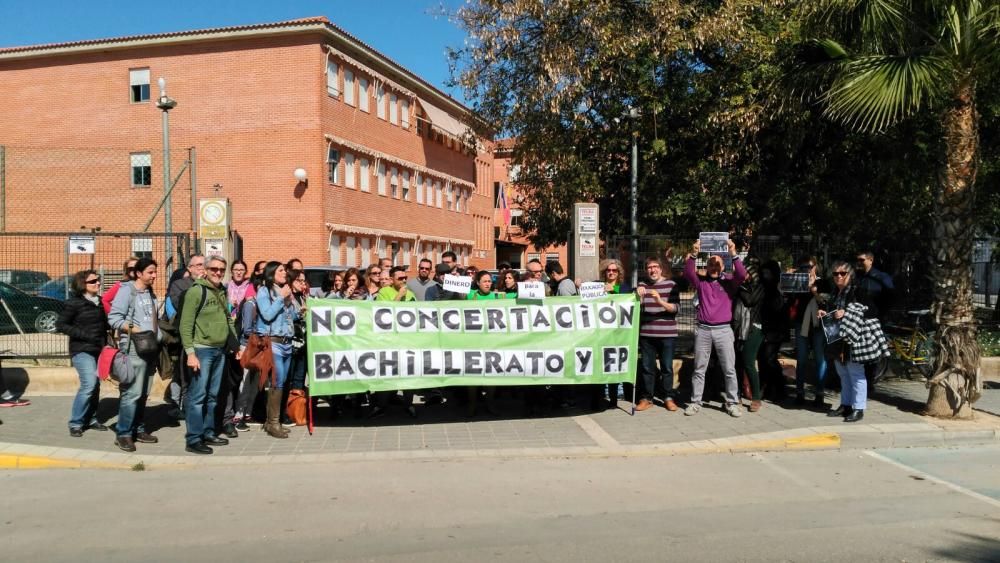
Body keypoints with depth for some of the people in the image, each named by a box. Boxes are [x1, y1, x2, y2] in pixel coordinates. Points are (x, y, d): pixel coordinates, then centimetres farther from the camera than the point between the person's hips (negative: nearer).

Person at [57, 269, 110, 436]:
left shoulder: (100, 302, 11)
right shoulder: (74, 303, -7)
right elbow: (61, 325, -7)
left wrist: (105, 341, 7)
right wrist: (84, 334, -16)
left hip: (99, 349, 6)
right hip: (82, 350, -6)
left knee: (95, 385, 9)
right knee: (89, 384, -16)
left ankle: (91, 419, 21)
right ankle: (75, 423, -5)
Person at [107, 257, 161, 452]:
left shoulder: (150, 293, 18)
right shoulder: (127, 290, -5)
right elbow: (113, 318, -11)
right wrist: (133, 329, -20)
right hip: (134, 349, -8)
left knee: (143, 393, 12)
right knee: (132, 393, -11)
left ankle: (139, 430, 20)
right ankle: (123, 434, -4)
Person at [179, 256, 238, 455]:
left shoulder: (223, 292, 14)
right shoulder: (196, 291, -9)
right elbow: (185, 324, -12)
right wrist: (190, 353, -18)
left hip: (220, 350, 7)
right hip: (202, 350, -7)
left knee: (212, 395, 13)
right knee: (197, 395, -5)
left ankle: (208, 433, 23)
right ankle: (193, 440, -1)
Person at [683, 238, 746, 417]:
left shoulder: (729, 283, 5)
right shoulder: (700, 282, 7)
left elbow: (741, 275, -13)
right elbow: (688, 273, -9)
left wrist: (733, 254, -22)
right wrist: (693, 254, -24)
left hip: (723, 330, -1)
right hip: (703, 330, 1)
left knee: (729, 369, 3)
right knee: (699, 369, 7)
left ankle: (732, 403, 11)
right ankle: (695, 402, 13)